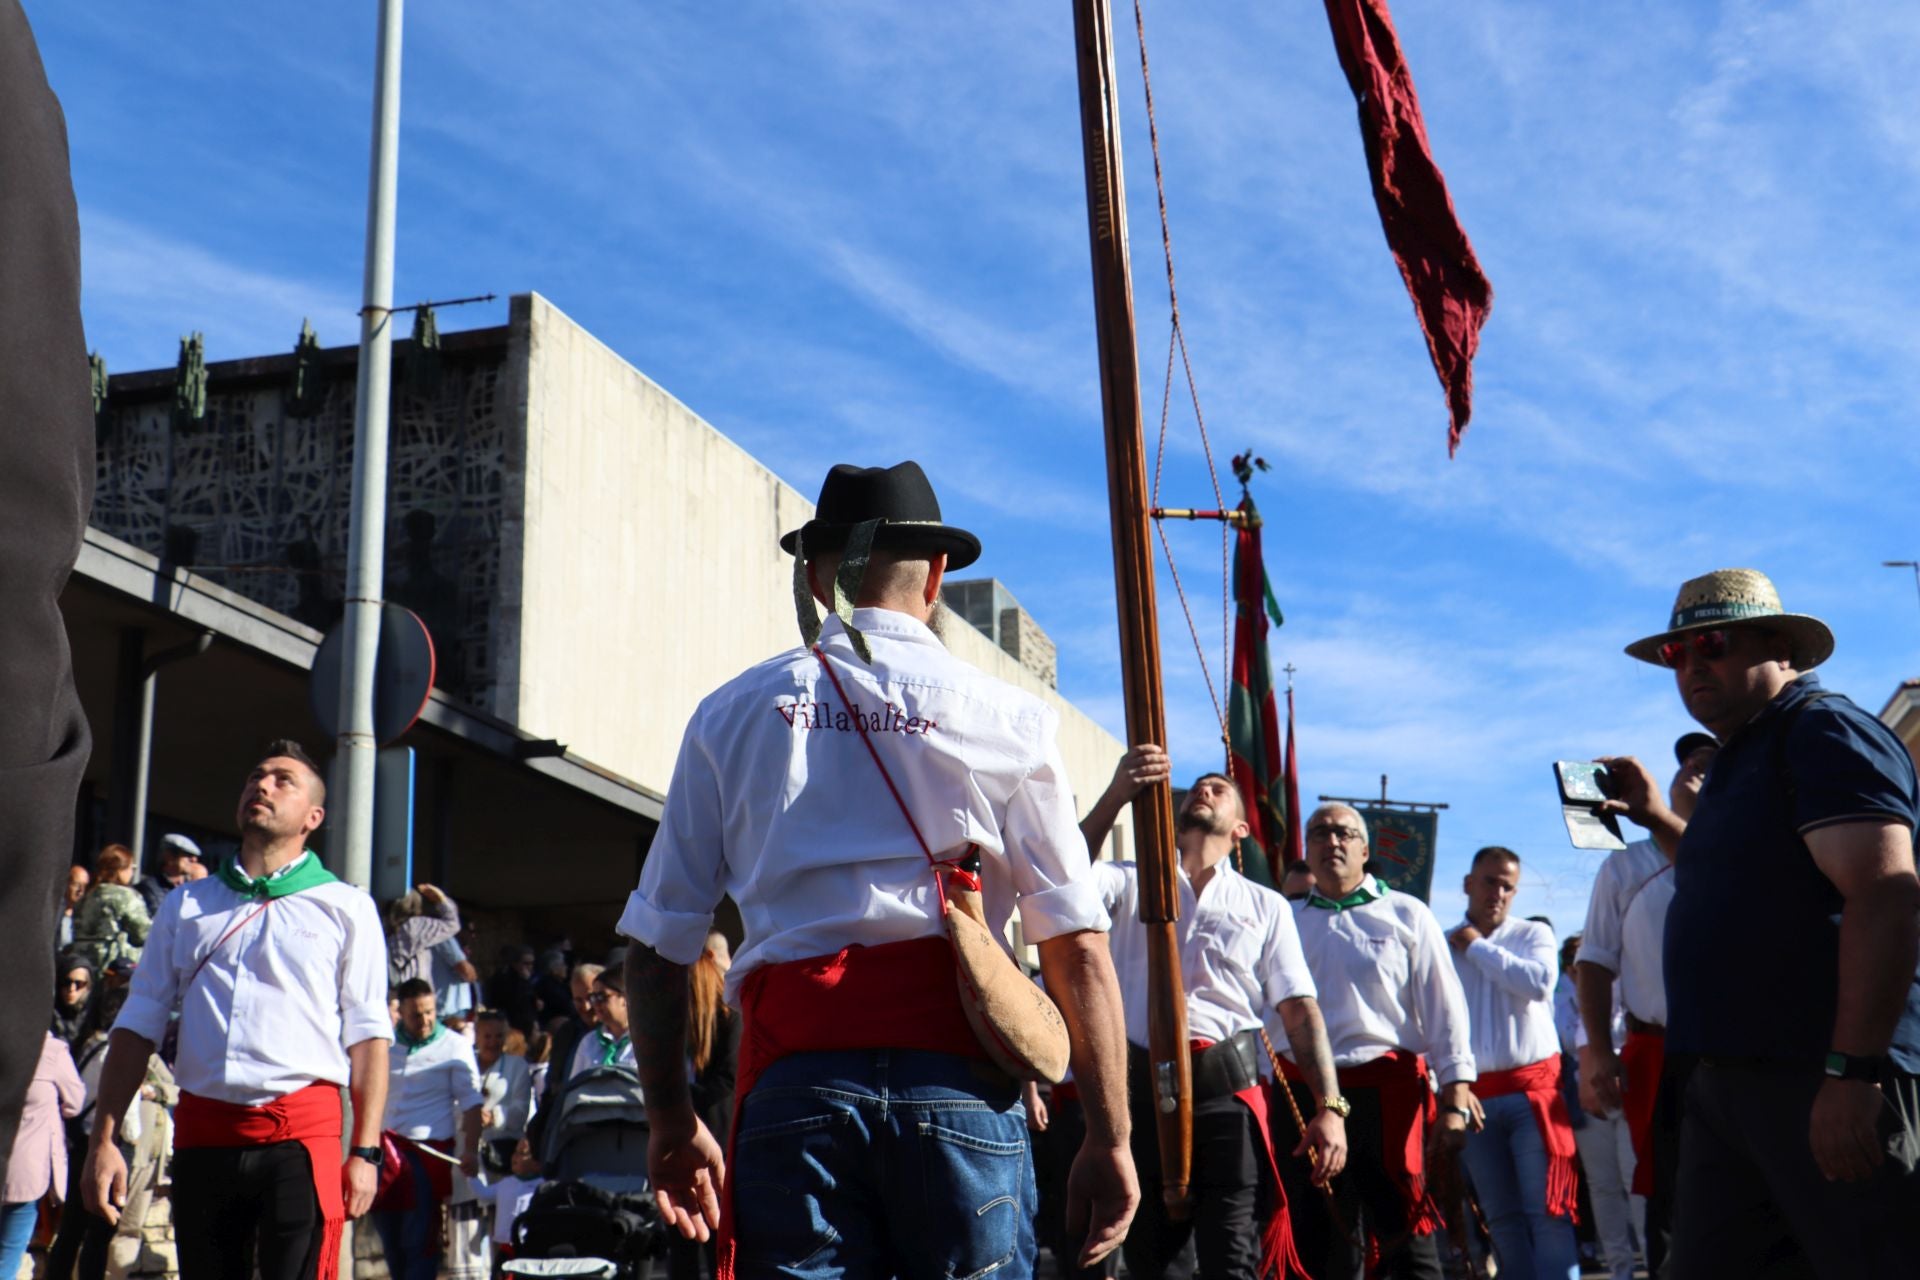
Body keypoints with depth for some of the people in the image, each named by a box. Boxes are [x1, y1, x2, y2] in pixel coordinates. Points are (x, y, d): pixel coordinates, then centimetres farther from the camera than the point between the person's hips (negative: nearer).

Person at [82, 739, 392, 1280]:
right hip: (202, 1134, 3)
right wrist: (104, 1139, 6)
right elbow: (138, 1026, 15)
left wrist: (365, 1152, -6)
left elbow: (367, 1037, 3)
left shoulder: (346, 908, 8)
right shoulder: (186, 905, 17)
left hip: (302, 1137, -3)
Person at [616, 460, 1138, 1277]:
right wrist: (1109, 1141, 4)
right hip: (955, 1082, -1)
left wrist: (672, 1125, 17)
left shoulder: (732, 713, 9)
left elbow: (655, 948, 8)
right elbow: (1078, 948, -1)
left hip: (793, 1078, 1)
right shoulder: (1007, 718, 5)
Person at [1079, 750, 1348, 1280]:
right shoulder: (1132, 882, 13)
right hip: (1139, 1084, 1)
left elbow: (1300, 1010, 7)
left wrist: (1330, 1107, -4)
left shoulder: (1266, 906, 15)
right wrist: (1115, 797, -22)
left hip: (1226, 1086, -1)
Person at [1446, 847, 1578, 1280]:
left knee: (1546, 1210, -7)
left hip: (1531, 1089, -2)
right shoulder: (1441, 946, 8)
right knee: (1502, 1216, 6)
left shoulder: (1534, 934, 6)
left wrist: (1478, 947, -6)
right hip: (1473, 1096, 2)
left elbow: (1539, 982, -15)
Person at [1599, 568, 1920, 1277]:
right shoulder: (1742, 756, 20)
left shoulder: (1826, 731, -9)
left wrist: (1851, 1072, -26)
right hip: (1727, 1079, 10)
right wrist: (1658, 819, 25)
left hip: (1823, 1083, -10)